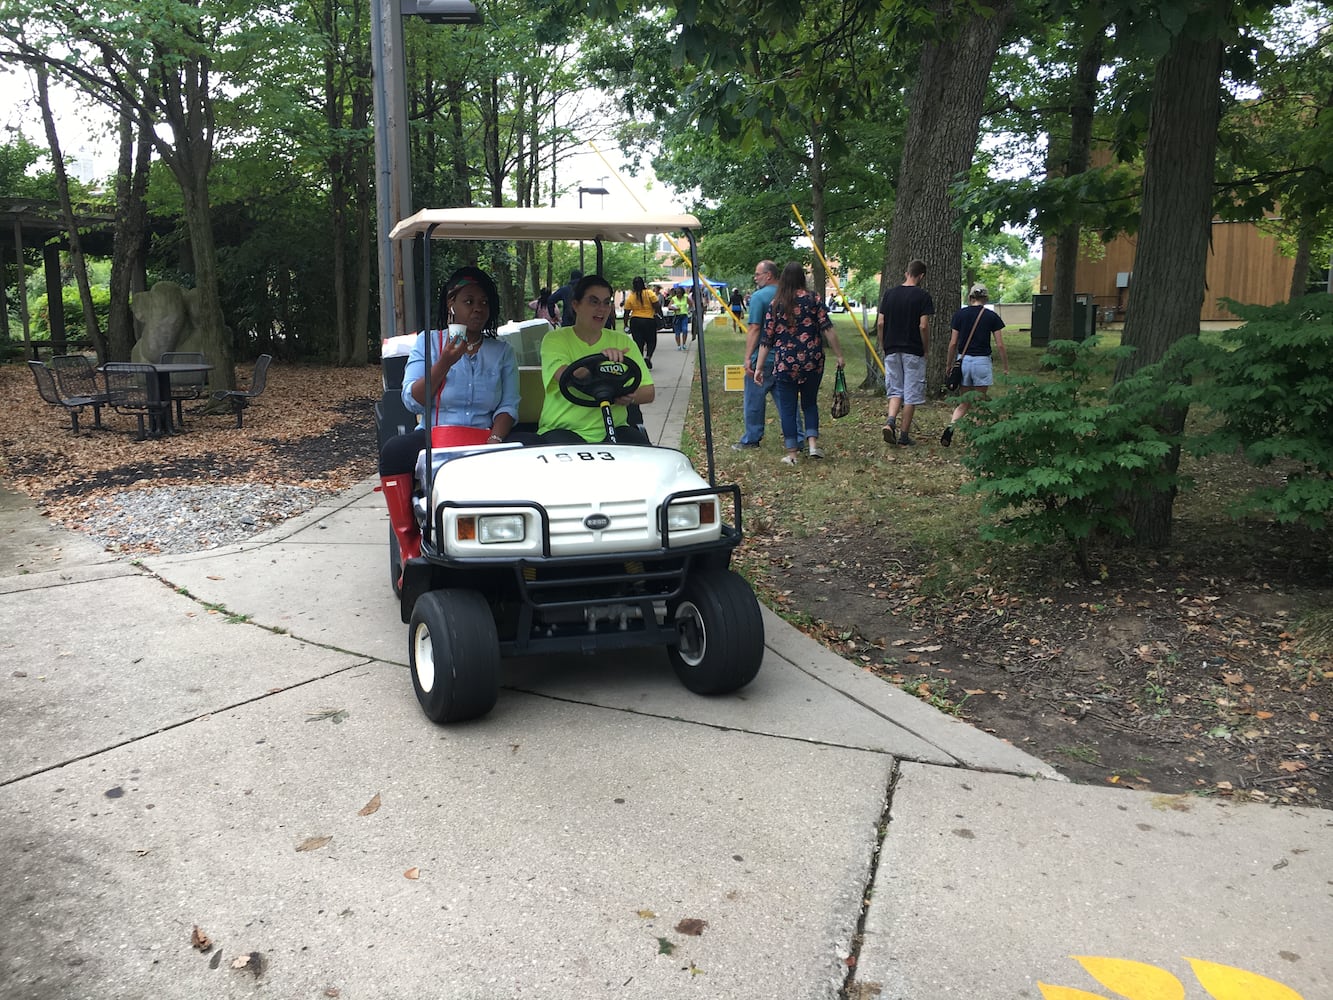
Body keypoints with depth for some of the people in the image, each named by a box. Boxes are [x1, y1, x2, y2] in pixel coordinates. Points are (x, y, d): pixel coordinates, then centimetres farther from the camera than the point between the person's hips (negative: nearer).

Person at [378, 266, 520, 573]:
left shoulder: (502, 351, 15)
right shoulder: (428, 341, 10)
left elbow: (508, 406, 4)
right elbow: (412, 401, -2)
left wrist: (495, 440, -17)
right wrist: (444, 363, -17)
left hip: (484, 439, 0)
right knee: (393, 450, -32)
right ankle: (409, 547, -20)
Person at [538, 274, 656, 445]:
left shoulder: (623, 342, 12)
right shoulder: (555, 339, 1)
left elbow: (649, 392, 7)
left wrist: (631, 397, -16)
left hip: (613, 429, 3)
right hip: (563, 429, -3)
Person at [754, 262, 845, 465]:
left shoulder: (775, 304, 1)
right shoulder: (813, 300, -1)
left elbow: (766, 339, 1)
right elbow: (828, 329, -6)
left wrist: (759, 367, 5)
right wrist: (839, 355, 0)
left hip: (785, 364, -1)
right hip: (812, 362, 1)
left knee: (787, 408, 7)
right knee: (810, 403, 18)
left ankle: (792, 453, 8)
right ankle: (812, 443, 4)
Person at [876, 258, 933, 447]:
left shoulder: (889, 293, 4)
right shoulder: (922, 296, -8)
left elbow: (880, 323, 3)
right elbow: (923, 326, -13)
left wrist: (884, 346, 13)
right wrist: (926, 349, 0)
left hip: (892, 350, 4)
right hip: (914, 351, -4)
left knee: (895, 390, 12)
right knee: (911, 394, 5)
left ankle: (890, 421, -13)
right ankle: (904, 434, 8)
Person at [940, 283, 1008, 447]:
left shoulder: (959, 314, 1)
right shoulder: (991, 316, -3)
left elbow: (953, 343, 1)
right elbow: (1000, 344, -2)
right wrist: (1006, 367, 7)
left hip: (964, 360, 2)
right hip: (982, 361, -2)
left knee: (964, 403, 11)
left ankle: (951, 426, -13)